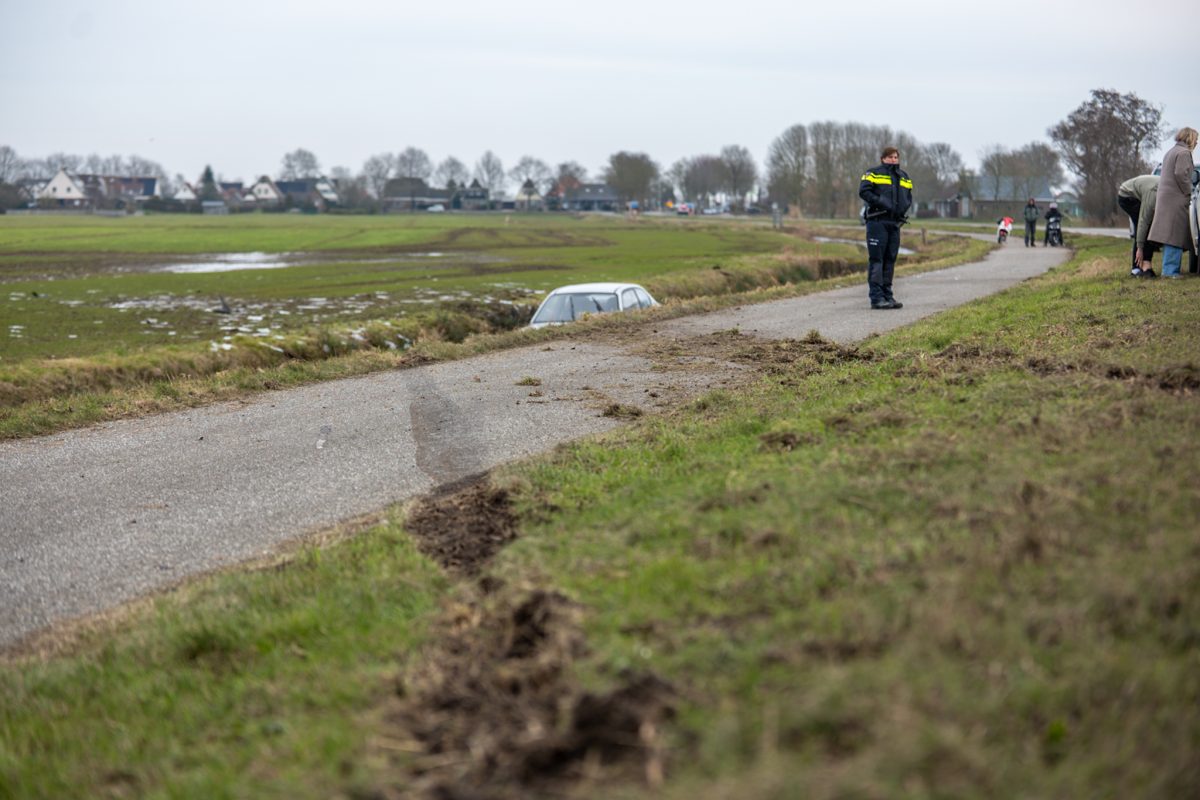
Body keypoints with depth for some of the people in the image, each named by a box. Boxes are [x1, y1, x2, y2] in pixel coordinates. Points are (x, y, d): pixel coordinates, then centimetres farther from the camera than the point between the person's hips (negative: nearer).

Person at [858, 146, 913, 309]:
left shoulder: (904, 177, 19)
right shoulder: (873, 173, -1)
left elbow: (908, 197, 24)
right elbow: (863, 191, -11)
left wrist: (904, 207, 3)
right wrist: (881, 202, -18)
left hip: (895, 222, 6)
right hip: (877, 221, -6)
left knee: (890, 260, 9)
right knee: (876, 259, -7)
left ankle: (887, 295, 16)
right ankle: (876, 297, -9)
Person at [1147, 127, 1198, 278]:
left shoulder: (1170, 152, 22)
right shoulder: (1184, 153, -8)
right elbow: (1181, 174, -19)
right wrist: (1188, 193, -10)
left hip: (1165, 197, 10)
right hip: (1176, 199, -10)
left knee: (1170, 235, 10)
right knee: (1175, 234, -11)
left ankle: (1169, 270, 10)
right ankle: (1170, 270, -15)